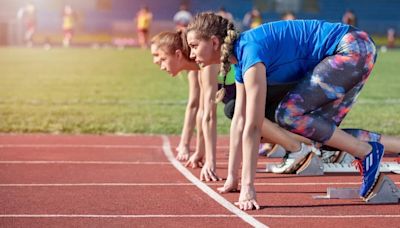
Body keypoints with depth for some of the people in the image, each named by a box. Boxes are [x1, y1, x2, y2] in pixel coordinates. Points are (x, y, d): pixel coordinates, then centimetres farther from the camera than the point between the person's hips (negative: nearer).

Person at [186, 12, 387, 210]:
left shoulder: (250, 51, -21)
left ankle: (366, 152, -7)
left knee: (288, 114, -14)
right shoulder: (240, 59, 8)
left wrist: (247, 186, -23)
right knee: (322, 131, 9)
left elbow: (253, 126, -24)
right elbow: (239, 120, 12)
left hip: (353, 49, -10)